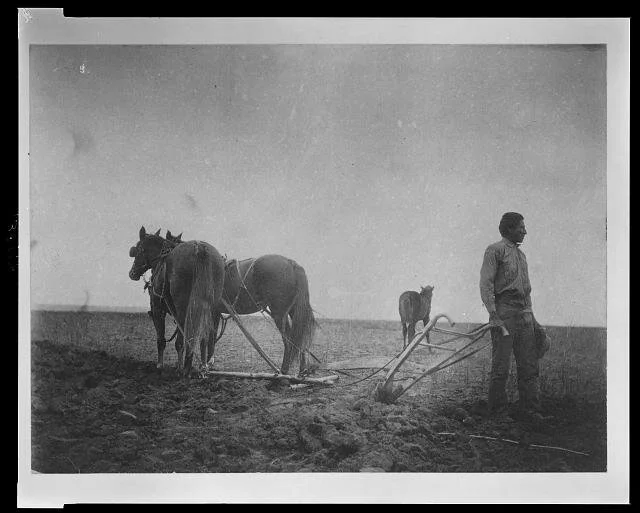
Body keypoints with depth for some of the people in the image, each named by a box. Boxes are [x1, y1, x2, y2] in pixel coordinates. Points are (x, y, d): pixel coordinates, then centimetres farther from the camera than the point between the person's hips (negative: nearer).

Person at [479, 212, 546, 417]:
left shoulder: (521, 254, 21)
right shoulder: (495, 250, -3)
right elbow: (485, 284, -10)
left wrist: (532, 318, 20)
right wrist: (493, 314, -20)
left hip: (524, 315, 8)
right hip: (504, 313, -7)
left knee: (529, 365, 6)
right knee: (501, 367, -4)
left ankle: (531, 409, 12)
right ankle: (498, 411, 2)